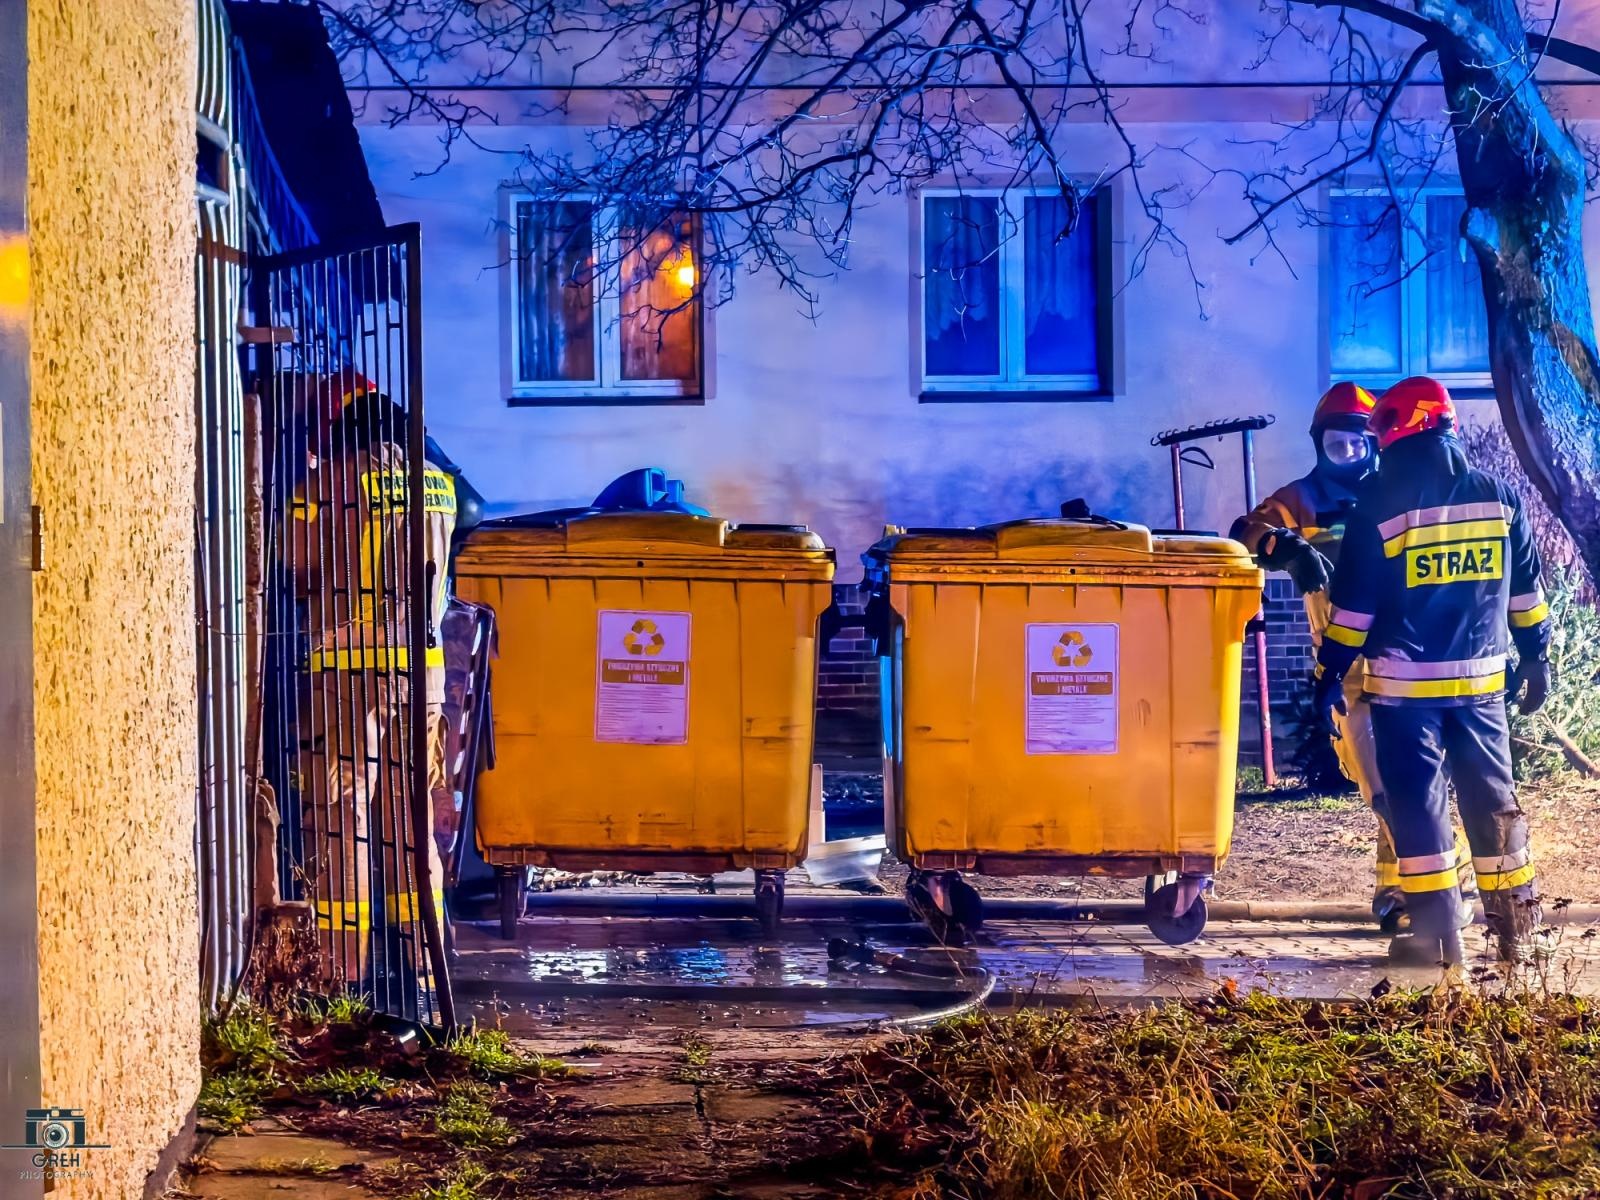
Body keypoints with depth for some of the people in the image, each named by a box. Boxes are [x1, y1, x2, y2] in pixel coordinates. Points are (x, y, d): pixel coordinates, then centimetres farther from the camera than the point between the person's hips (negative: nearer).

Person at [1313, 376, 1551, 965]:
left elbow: (1353, 603, -6)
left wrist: (1330, 674, 1)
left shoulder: (1380, 504, -8)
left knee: (1417, 800, 1)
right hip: (1482, 677, 4)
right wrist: (1534, 657, 21)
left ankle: (1436, 932, -2)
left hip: (1404, 682, -4)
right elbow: (1526, 591, 11)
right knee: (1493, 797, 12)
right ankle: (1515, 927, 18)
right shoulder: (1499, 496, 4)